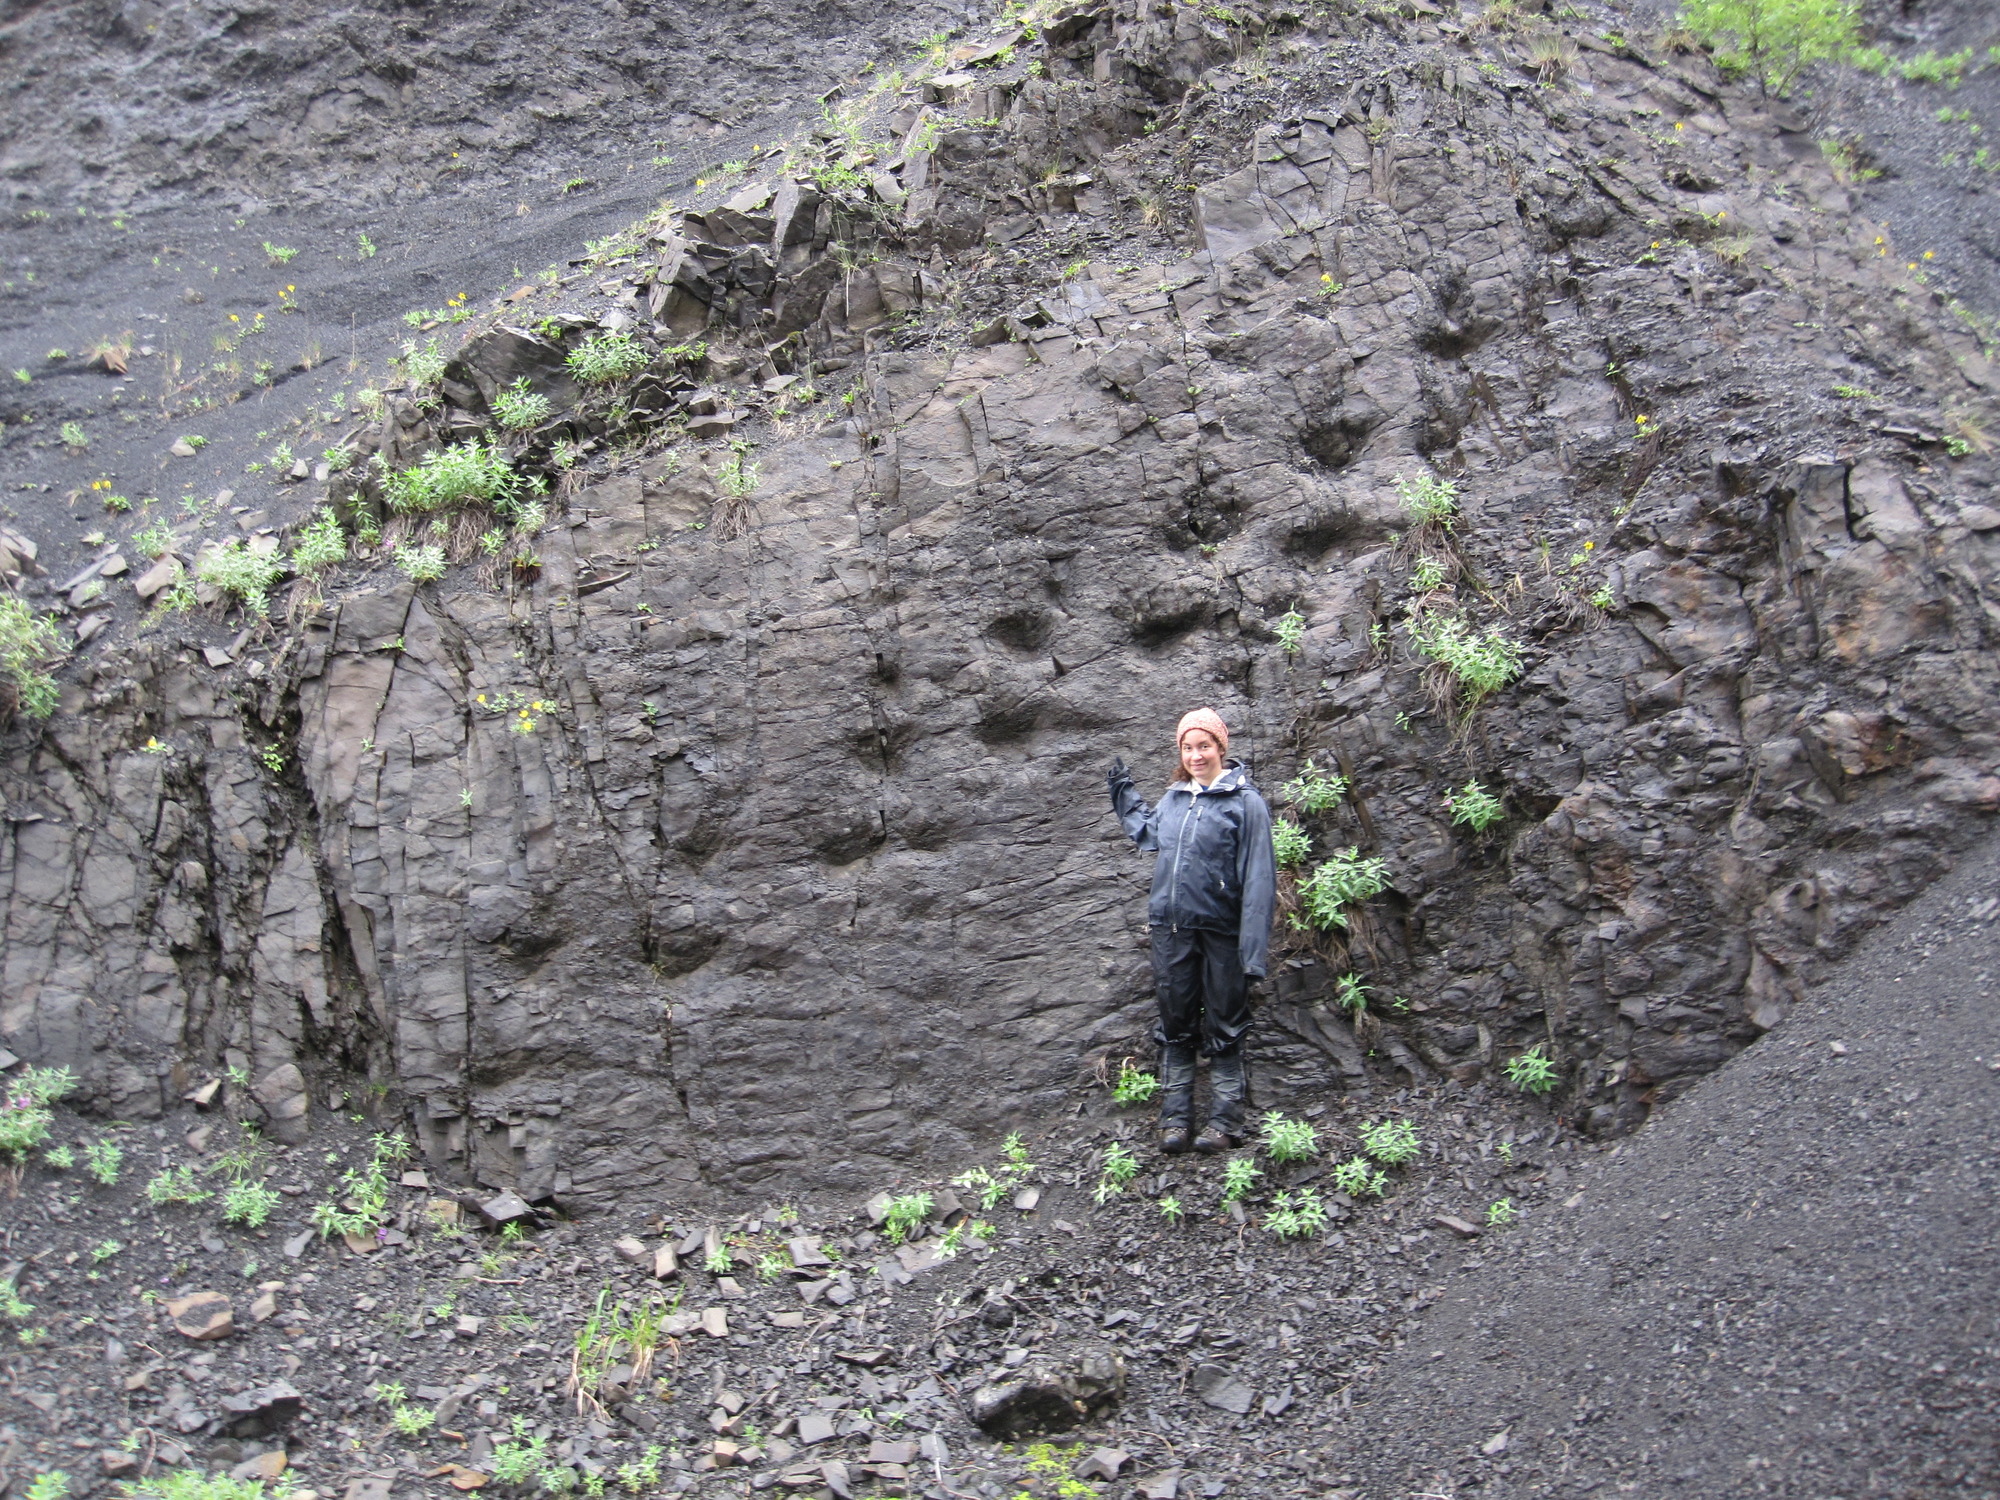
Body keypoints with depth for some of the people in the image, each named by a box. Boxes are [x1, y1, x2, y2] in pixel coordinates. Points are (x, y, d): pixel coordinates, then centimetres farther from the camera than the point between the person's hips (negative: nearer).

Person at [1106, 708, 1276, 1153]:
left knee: (1223, 1029, 5)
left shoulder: (1245, 802, -8)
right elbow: (1148, 834, 32)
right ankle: (1174, 1118, 18)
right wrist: (1124, 793, 29)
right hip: (1171, 930, 5)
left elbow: (1257, 877, -12)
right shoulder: (1173, 798, 9)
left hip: (1220, 932, -5)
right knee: (1175, 1025, 10)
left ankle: (1225, 1120, 12)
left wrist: (1253, 948, -17)